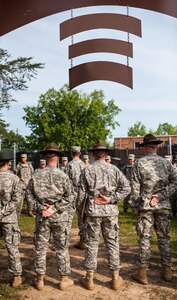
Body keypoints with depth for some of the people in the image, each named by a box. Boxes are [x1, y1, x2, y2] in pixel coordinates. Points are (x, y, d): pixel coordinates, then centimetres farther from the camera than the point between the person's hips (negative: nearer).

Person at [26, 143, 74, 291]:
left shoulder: (36, 175, -3)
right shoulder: (62, 175, -10)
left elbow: (30, 195, -3)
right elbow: (68, 198, -12)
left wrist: (40, 208, -5)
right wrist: (54, 209, -10)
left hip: (41, 216, 2)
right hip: (59, 217, -2)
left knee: (41, 248, 13)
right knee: (62, 248, 11)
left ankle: (40, 279, 24)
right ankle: (64, 279, 21)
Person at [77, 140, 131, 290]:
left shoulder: (87, 170, -3)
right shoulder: (114, 169, 0)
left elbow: (81, 194, -2)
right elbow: (126, 187, -8)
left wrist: (80, 211, 10)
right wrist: (110, 199, -8)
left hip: (92, 211, -1)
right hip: (111, 212, 1)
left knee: (91, 244, 9)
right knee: (113, 243, 11)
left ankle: (89, 279, 18)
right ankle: (116, 278, 20)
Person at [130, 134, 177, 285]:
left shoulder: (139, 163, -5)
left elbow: (135, 187, -6)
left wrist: (134, 206, 1)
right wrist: (160, 196, -7)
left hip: (145, 205, -2)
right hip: (163, 206, 2)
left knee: (145, 238, 4)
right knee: (164, 237, 13)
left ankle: (142, 272, 11)